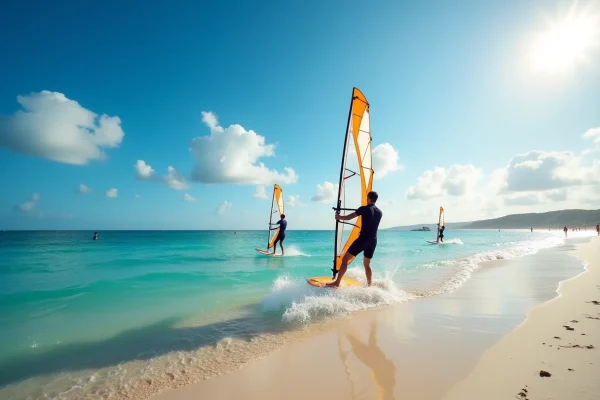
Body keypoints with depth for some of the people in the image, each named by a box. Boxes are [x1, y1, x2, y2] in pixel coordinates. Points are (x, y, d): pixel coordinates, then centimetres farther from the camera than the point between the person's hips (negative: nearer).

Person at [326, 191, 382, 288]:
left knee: (345, 259, 0)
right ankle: (369, 285, 25)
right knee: (367, 264, 22)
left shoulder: (364, 209, -7)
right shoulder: (380, 212, 11)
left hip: (363, 239, -6)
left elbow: (348, 217, -4)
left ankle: (337, 282, -1)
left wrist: (338, 217, 13)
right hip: (373, 241, 7)